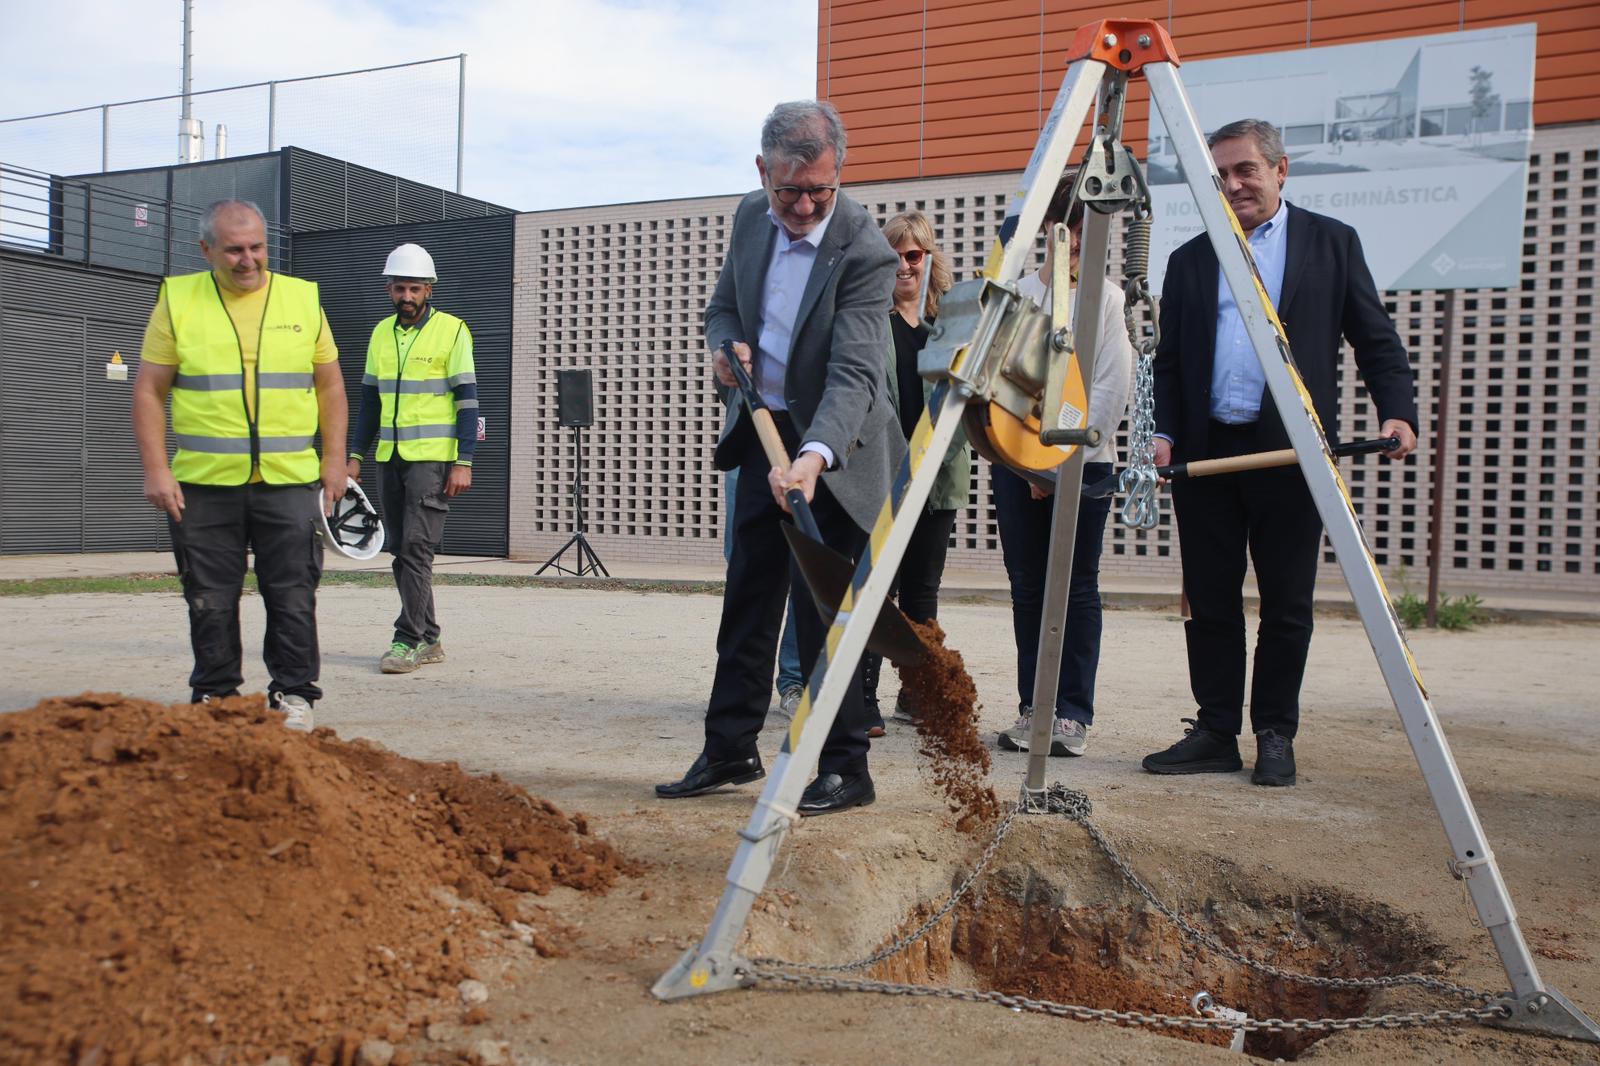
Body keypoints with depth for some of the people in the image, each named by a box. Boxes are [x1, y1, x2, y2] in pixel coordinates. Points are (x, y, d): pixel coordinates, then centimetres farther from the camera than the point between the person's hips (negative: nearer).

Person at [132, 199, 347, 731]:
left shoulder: (303, 298, 8)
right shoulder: (178, 300, 4)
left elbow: (330, 386, 12)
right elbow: (148, 391, 4)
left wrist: (334, 460, 5)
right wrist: (156, 469, -4)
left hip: (289, 481, 0)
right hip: (202, 484, 0)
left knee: (293, 594, 1)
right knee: (210, 599, 7)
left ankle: (293, 692, 12)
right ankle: (213, 695, 21)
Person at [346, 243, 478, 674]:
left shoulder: (452, 330, -3)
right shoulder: (381, 333, 14)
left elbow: (467, 401, -7)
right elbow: (370, 401, 19)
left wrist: (463, 463, -13)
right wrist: (355, 455, 12)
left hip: (434, 458, -6)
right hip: (390, 459, 6)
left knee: (416, 547, -12)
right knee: (401, 551, 7)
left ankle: (407, 641, -7)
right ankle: (429, 640, 16)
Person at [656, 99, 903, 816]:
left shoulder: (863, 253, -22)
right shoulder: (752, 217, -1)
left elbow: (854, 374, -30)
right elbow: (724, 305, 15)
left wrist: (812, 457, -46)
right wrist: (725, 346, -9)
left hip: (833, 444, -7)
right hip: (763, 431, 7)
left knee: (819, 605, -7)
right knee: (748, 597, 13)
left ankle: (845, 768, 8)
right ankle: (729, 750, 25)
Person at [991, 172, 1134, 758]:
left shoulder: (1108, 297, 3)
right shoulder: (1015, 294, 8)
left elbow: (1113, 389, -2)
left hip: (1085, 462, -2)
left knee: (1078, 590, -1)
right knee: (1027, 588, 5)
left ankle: (1073, 714, 6)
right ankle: (1032, 709, 13)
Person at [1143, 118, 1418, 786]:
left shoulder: (1331, 243, 8)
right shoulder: (1190, 260, 15)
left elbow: (1376, 341, 5)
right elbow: (1169, 362, 13)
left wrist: (1397, 411, -10)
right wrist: (1165, 432, -1)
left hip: (1289, 453, -2)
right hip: (1206, 452, 3)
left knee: (1286, 605, 3)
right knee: (1209, 603, 5)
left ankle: (1275, 737, 15)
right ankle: (1215, 733, 15)